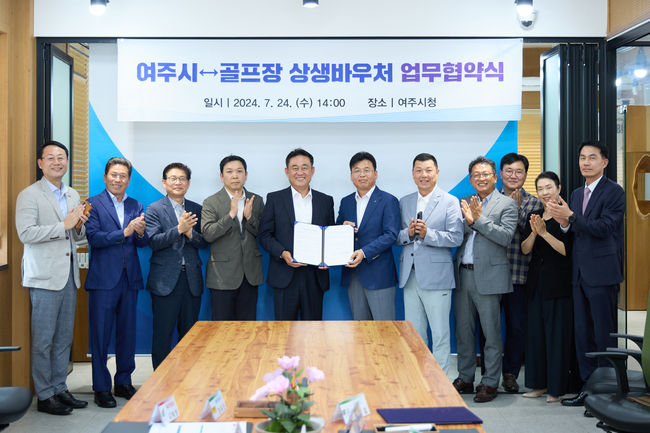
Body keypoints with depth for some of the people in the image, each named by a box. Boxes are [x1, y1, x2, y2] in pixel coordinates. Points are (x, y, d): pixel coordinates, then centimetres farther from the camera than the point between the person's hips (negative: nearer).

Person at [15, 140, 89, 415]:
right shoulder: (29, 195, -4)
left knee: (64, 338, 12)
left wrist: (80, 226, -2)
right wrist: (64, 225, -17)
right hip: (45, 276, -7)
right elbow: (26, 233, -16)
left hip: (69, 275, 7)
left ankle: (59, 389, 21)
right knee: (43, 339, -1)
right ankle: (44, 396, 7)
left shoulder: (73, 195, 17)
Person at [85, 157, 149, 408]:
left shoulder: (136, 206, 12)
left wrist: (141, 233, -16)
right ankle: (101, 388, 11)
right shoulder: (94, 204, -1)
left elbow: (143, 243, 6)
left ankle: (124, 382, 24)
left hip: (130, 279, 4)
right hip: (103, 279, -4)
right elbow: (93, 238, -13)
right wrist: (124, 232, -22)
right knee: (100, 335, 1)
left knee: (128, 333, 11)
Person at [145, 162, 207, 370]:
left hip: (192, 280, 4)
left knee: (189, 333, 10)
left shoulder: (197, 209, 11)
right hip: (165, 280, -3)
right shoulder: (154, 209, 0)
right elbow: (153, 241, -12)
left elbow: (204, 242, 6)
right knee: (162, 335, 2)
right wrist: (179, 229, -25)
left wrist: (190, 233, -14)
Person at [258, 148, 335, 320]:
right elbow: (265, 235, 2)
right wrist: (282, 253, -14)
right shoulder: (275, 199, 4)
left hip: (315, 276, 2)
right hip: (285, 276, -2)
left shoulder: (326, 201, 10)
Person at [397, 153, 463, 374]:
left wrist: (427, 234, -21)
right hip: (410, 277, 5)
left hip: (436, 277, -5)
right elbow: (396, 237, 12)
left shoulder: (450, 202, -1)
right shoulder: (404, 202, 14)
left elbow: (456, 238, -10)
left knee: (440, 334, 0)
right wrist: (408, 233, -9)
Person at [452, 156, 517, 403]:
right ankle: (465, 378, 24)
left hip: (488, 276, -5)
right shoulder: (465, 203, 13)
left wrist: (479, 218, -16)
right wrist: (468, 221, -13)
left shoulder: (507, 204, -1)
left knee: (491, 333, 2)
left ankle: (490, 383, 12)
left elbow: (505, 237, -13)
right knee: (463, 330, 12)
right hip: (462, 274, 5)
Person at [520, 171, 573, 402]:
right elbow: (525, 249, 6)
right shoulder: (534, 217, 11)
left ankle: (557, 387, 9)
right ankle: (539, 383, 21)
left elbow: (567, 250, -15)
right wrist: (534, 232, -11)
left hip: (559, 284, -6)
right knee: (535, 332, 10)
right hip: (536, 283, 6)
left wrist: (544, 232, -20)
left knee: (557, 334, -1)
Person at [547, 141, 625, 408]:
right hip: (580, 274, 7)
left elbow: (604, 227, -17)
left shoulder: (614, 192, -6)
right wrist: (565, 223, -5)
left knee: (604, 334, -1)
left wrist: (570, 217, -20)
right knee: (583, 333, 11)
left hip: (602, 273, -7)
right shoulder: (577, 194, 17)